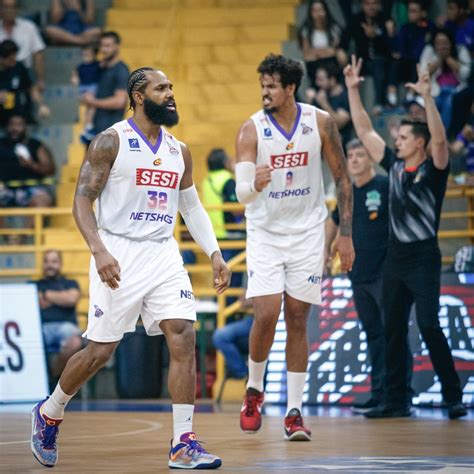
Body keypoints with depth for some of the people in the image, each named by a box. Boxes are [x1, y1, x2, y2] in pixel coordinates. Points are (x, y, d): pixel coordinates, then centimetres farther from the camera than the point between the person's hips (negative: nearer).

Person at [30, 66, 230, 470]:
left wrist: (214, 253, 9)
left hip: (163, 254, 5)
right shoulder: (111, 142, -6)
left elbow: (192, 207, 21)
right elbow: (82, 200, -10)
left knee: (183, 339, -11)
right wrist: (99, 251, -24)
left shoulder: (179, 151, 12)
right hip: (119, 256, -5)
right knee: (100, 350, 1)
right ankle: (49, 413, 27)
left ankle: (184, 445, -9)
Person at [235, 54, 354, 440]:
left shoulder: (321, 123, -7)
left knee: (298, 320, 2)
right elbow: (242, 194, -21)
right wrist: (255, 185, -45)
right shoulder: (251, 130, -12)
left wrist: (345, 233, -1)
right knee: (267, 314, -13)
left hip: (307, 233, 1)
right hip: (265, 232, -1)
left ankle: (294, 411, 7)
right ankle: (254, 390, 13)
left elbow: (342, 178, 2)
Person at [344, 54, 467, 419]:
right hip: (395, 258, 7)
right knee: (393, 331, 7)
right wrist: (353, 91, 8)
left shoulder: (433, 169, -7)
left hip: (424, 259, -7)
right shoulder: (394, 165, 9)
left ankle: (453, 397, -6)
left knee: (429, 327, -13)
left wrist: (427, 97, -34)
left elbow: (439, 138, -26)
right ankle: (396, 401, 11)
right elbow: (365, 132, 12)